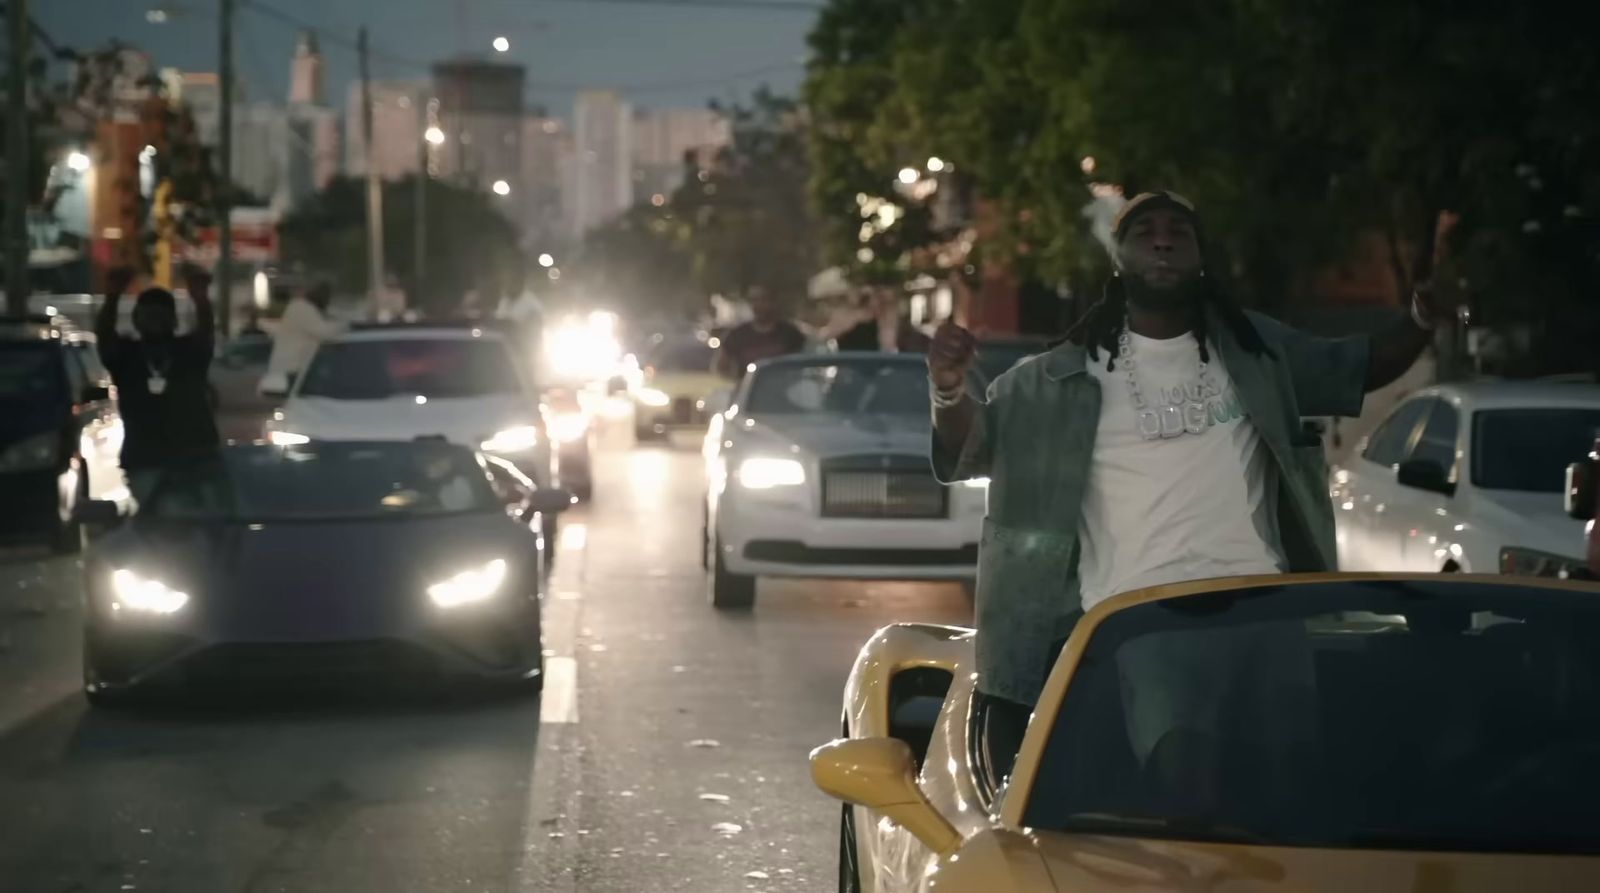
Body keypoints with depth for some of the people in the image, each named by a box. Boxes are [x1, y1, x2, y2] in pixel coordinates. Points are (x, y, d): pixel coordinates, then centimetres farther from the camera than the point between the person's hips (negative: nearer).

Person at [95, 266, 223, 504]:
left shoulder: (190, 351, 8)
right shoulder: (125, 354, 9)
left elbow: (206, 333, -13)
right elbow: (103, 335, -10)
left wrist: (202, 301, -37)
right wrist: (112, 299, -32)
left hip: (195, 459, 0)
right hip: (144, 461, 0)